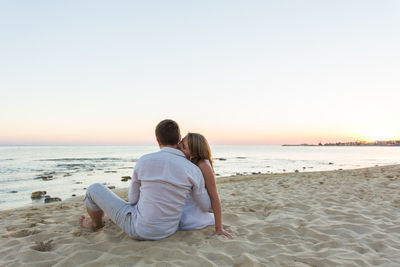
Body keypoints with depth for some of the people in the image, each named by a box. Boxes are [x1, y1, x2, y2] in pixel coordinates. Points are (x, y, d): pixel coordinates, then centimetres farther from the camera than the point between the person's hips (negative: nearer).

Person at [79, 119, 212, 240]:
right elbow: (205, 207, 0)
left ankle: (96, 223, 46)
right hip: (167, 230, 4)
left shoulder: (143, 161, -16)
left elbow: (133, 198, -2)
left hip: (139, 228, -3)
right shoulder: (193, 170, -14)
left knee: (95, 189, 15)